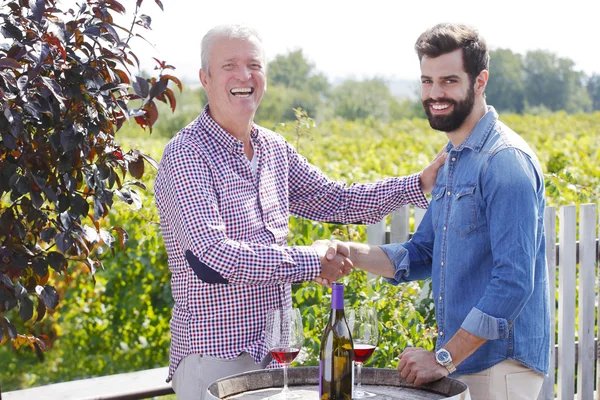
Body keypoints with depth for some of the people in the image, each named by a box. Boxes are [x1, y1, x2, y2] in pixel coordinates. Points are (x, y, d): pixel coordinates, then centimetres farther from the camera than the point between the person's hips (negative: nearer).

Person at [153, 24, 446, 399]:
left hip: (273, 350, 7)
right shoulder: (187, 154, -15)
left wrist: (421, 182, 9)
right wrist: (309, 260, -21)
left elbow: (333, 199, 18)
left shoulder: (274, 148, 8)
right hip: (216, 355, -7)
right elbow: (210, 259, -25)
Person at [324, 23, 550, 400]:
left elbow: (514, 282, -23)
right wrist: (350, 253, -1)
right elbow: (422, 256, 16)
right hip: (460, 360, 9)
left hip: (501, 366, -8)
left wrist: (443, 359, -21)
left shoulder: (506, 161, -17)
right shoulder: (453, 161, 12)